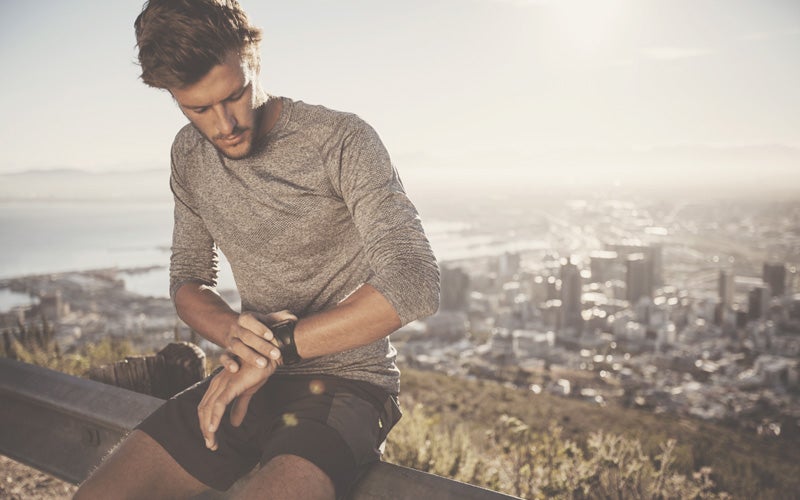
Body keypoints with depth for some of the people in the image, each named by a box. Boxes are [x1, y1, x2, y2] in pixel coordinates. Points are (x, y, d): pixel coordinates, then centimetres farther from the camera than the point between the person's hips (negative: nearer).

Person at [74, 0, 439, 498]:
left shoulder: (341, 140, -15)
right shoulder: (190, 154, 6)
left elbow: (415, 283, -24)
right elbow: (188, 279, 12)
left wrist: (275, 346, -22)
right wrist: (234, 332, -12)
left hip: (347, 382, -5)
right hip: (251, 381, 6)